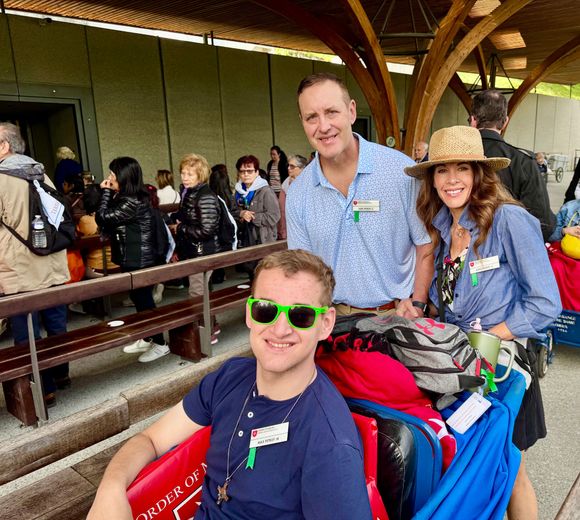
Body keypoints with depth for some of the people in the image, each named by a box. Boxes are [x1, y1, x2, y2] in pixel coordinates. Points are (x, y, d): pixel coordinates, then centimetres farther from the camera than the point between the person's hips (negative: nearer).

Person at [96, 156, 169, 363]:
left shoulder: (132, 202, -22)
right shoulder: (124, 198, 9)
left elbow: (104, 219, -21)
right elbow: (109, 225, 7)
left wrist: (106, 192, -13)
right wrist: (108, 193, 3)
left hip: (139, 260, -10)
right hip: (132, 259, 10)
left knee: (144, 300, 0)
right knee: (139, 299, 18)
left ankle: (160, 344, 12)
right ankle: (147, 339, 32)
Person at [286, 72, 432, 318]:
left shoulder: (401, 171, -10)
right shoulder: (297, 194, -1)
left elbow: (427, 246, -2)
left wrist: (417, 304, -10)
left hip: (398, 314, -2)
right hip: (336, 317, 2)